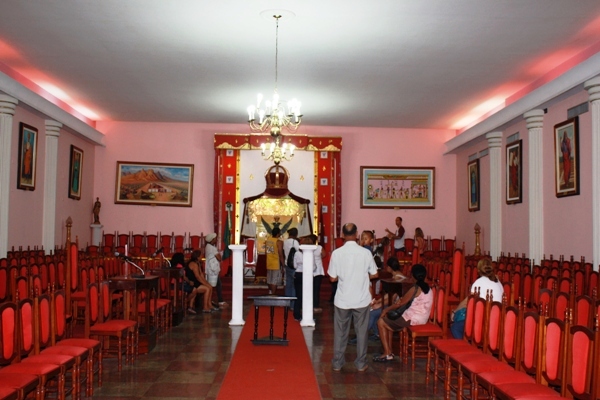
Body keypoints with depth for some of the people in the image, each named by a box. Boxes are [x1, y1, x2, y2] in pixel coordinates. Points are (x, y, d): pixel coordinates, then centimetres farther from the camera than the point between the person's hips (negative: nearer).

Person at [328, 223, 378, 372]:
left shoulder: (337, 253, -10)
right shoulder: (365, 252, -9)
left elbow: (333, 278, -5)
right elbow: (374, 274, 1)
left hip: (342, 299, 0)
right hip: (362, 299, 0)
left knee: (340, 332, 12)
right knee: (361, 331, 12)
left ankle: (337, 363, 19)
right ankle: (361, 363, 19)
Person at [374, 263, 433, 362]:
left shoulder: (415, 289, -17)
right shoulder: (428, 288, 8)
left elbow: (401, 303, -7)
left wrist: (387, 309, 7)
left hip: (412, 320, -9)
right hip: (421, 319, 9)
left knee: (381, 322, -1)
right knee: (389, 321, 22)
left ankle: (387, 353, 1)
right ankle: (389, 351, 18)